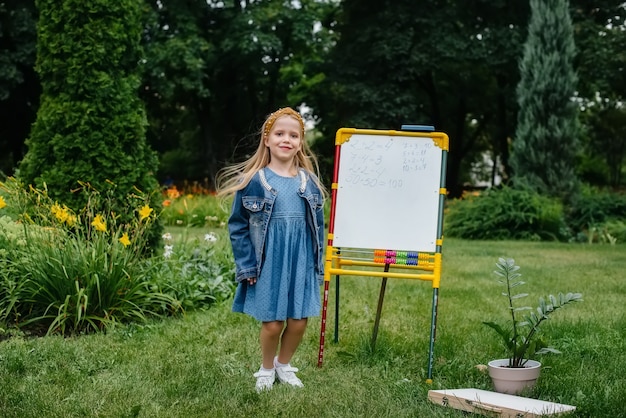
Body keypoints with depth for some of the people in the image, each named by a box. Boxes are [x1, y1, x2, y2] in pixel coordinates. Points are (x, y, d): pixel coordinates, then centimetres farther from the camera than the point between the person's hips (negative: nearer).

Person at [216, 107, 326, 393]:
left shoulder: (309, 181, 3)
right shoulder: (252, 181, -7)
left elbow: (318, 226, 9)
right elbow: (237, 226, -3)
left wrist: (318, 265, 7)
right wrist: (246, 266, -7)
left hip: (301, 265, 3)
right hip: (268, 265, -3)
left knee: (299, 321, 7)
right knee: (272, 323, 3)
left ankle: (284, 365, 34)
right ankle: (266, 370, 30)